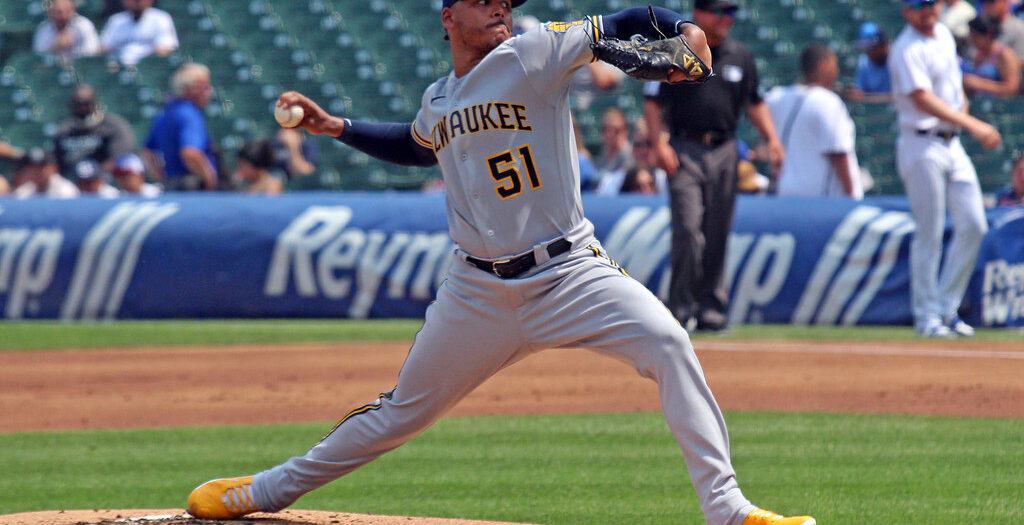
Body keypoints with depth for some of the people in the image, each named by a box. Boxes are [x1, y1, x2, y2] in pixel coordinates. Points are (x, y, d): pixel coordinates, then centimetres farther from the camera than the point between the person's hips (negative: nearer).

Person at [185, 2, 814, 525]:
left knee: (667, 343, -27)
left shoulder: (534, 53, -4)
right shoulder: (438, 101, 11)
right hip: (479, 290, 3)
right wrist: (337, 127, 26)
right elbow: (418, 146, 35)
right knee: (404, 409, 12)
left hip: (570, 273, -3)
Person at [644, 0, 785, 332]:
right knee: (688, 229, -13)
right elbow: (653, 102, 0)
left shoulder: (740, 56, 12)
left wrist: (771, 138, 4)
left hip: (724, 153, 4)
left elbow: (754, 102, 18)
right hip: (685, 152, -4)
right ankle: (681, 306, -6)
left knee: (718, 235, 5)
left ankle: (711, 307, 12)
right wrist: (658, 143, -12)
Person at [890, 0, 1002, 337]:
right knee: (929, 234, -6)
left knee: (973, 226, 4)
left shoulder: (944, 35, 13)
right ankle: (927, 316, 2)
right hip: (922, 147, -8)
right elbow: (923, 99, -25)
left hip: (953, 144, 8)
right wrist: (972, 125, -31)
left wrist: (965, 117, 11)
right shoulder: (907, 50, -14)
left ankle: (947, 307, 13)